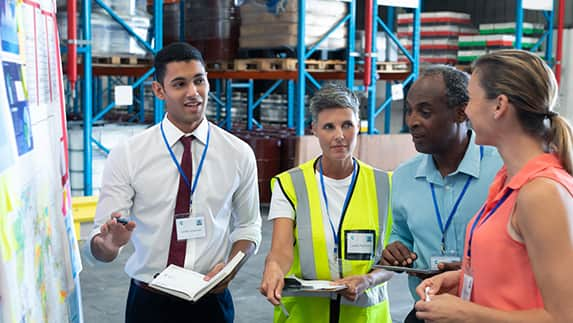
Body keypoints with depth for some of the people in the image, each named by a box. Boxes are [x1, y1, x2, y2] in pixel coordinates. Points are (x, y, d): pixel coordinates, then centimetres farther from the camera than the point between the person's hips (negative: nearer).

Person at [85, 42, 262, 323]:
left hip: (211, 300, 1)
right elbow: (98, 243, -8)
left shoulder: (239, 154, -3)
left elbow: (248, 226, 7)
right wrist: (110, 243, -31)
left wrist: (230, 266, -11)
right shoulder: (126, 155, -8)